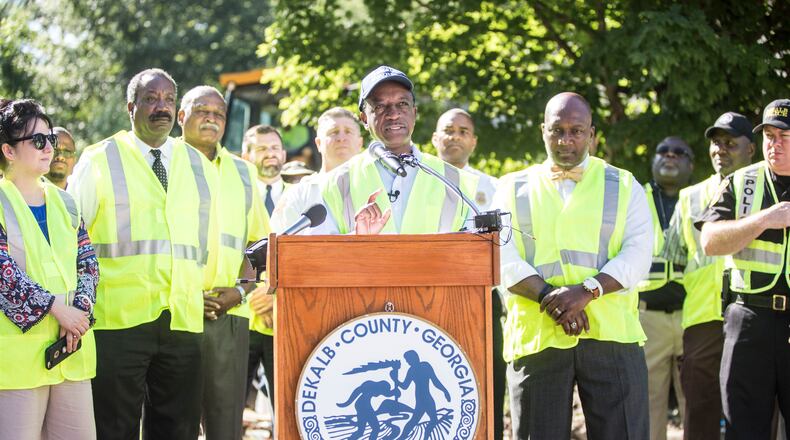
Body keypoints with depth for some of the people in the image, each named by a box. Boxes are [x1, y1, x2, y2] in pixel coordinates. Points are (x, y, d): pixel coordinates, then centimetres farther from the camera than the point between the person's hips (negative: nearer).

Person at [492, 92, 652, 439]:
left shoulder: (623, 186, 14)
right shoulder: (513, 189, 14)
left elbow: (638, 255, 1)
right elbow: (504, 260, 2)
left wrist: (586, 291, -15)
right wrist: (549, 296, -15)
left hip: (611, 334, 0)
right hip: (535, 337, 0)